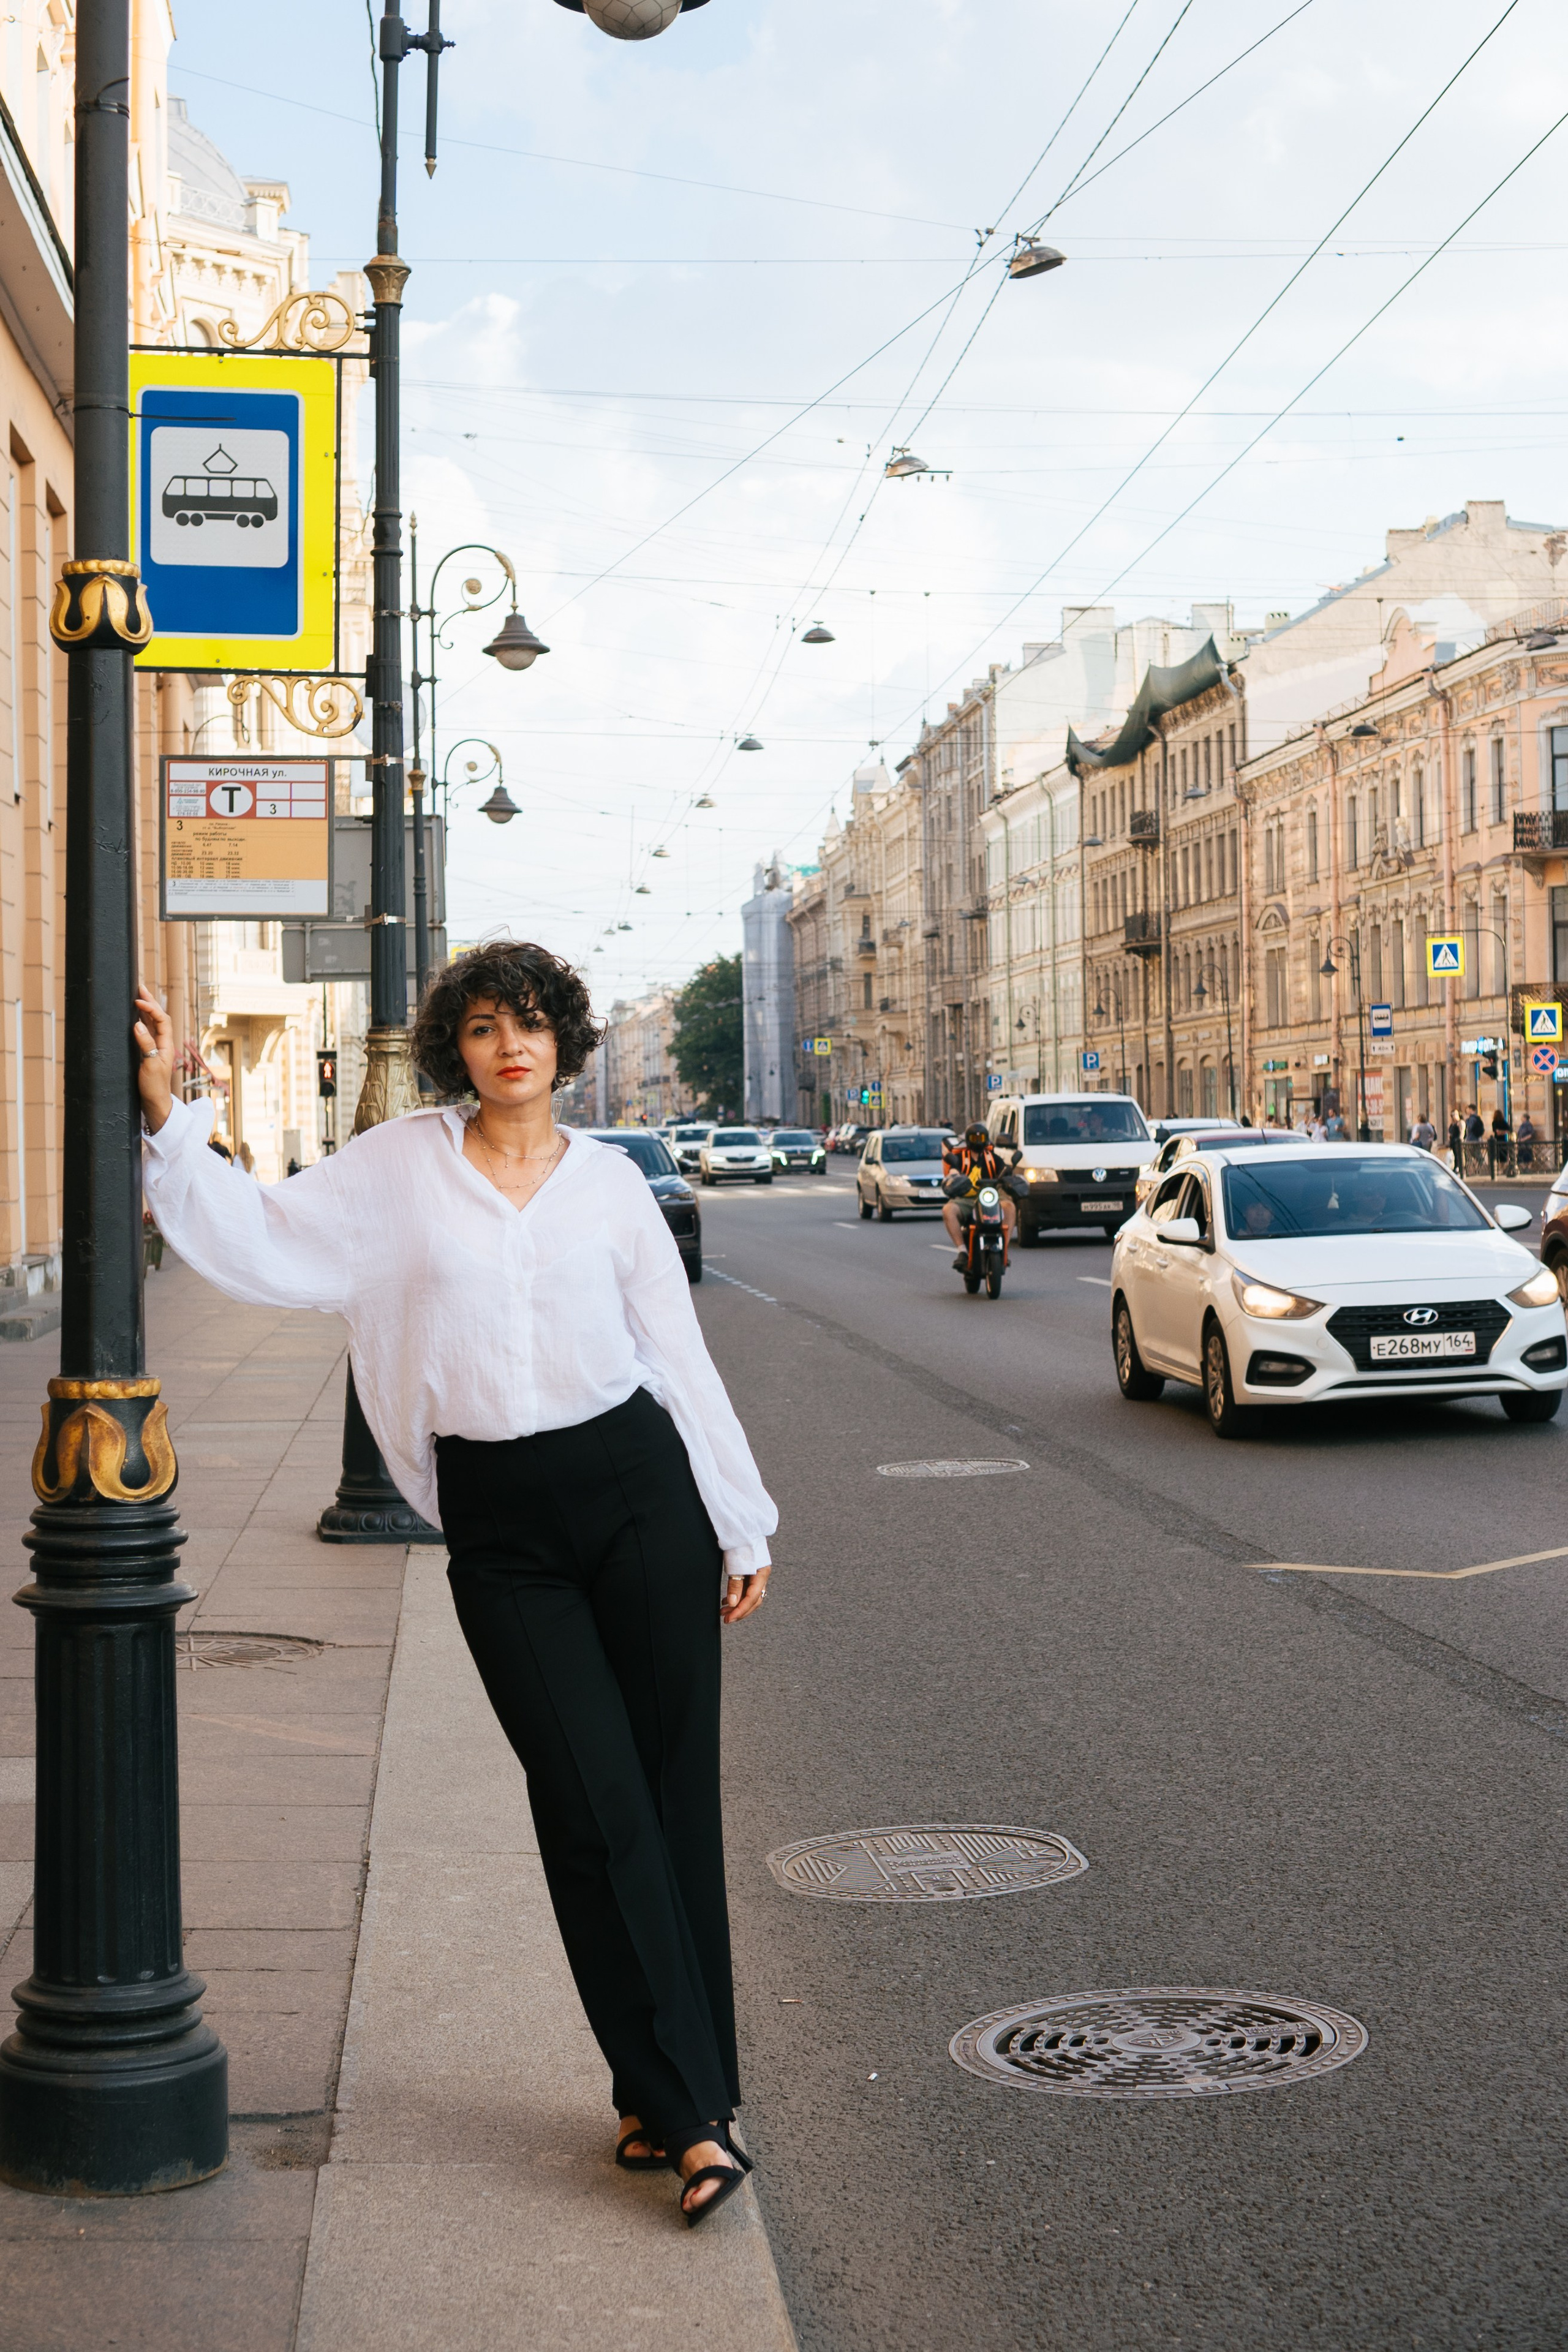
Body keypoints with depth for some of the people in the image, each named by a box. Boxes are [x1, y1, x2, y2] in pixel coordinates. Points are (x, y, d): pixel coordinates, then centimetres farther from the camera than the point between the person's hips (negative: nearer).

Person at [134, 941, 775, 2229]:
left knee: (675, 1794, 2)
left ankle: (671, 2097, 15)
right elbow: (263, 1242, 2)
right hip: (499, 1524, 0)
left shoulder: (608, 1180, 5)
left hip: (636, 1490, 1)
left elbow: (679, 1356, 8)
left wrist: (741, 1528, 10)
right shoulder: (401, 1167, 5)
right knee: (595, 1807, -4)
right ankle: (688, 2110, 3)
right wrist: (165, 1114, -6)